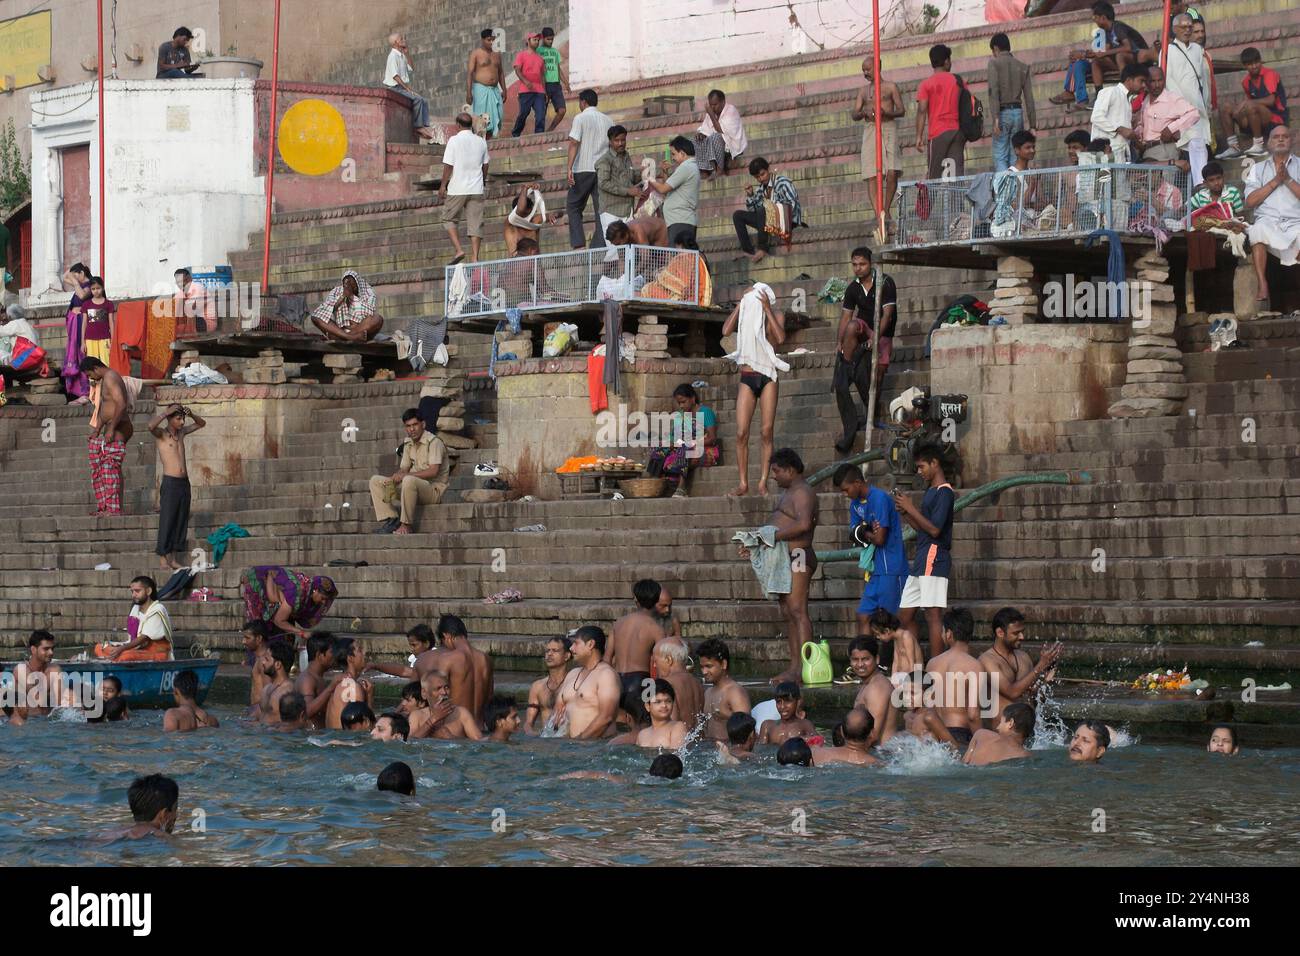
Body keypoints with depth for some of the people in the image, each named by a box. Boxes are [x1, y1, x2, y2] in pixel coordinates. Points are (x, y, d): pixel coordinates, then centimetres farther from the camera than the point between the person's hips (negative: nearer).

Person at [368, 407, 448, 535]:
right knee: (375, 480, 3)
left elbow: (433, 471, -22)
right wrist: (393, 478, -9)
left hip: (434, 489, -8)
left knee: (409, 481, -40)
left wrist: (405, 475, -24)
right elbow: (403, 469, 15)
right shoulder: (408, 443, 12)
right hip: (414, 486, 8)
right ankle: (390, 520, -14)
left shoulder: (433, 442, -12)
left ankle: (406, 525, -29)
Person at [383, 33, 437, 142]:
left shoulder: (402, 56, 16)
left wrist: (406, 52, 15)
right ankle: (418, 127, -22)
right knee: (417, 99, -26)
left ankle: (426, 126, -10)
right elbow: (395, 76, -19)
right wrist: (407, 88, -21)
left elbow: (409, 67, 28)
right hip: (395, 87, -10)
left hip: (403, 86, 10)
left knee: (424, 101, -1)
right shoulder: (393, 56, -13)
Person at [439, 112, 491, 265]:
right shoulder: (481, 142, 6)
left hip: (457, 189, -4)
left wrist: (442, 186, -1)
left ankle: (458, 250, -5)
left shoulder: (454, 141, -8)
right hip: (476, 189, 4)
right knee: (475, 223, 5)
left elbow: (448, 166, -9)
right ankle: (474, 257, 0)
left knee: (449, 219, 10)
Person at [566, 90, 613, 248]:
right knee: (601, 210, 4)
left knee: (573, 207, 7)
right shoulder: (608, 120, 13)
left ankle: (579, 244, -6)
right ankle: (600, 245, -2)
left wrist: (569, 168, -17)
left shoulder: (580, 118, -3)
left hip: (583, 169, -4)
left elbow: (574, 143, -12)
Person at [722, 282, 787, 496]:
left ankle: (763, 483, 0)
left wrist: (767, 310, -13)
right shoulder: (744, 315, 10)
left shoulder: (775, 317, 5)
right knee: (741, 433, -6)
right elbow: (726, 331, -8)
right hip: (747, 379, 2)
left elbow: (780, 338, -14)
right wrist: (740, 305, -6)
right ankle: (743, 484, 0)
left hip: (767, 378, -2)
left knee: (767, 432, -5)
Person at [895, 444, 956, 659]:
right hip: (921, 561, 10)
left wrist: (911, 508, -12)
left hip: (934, 559, -10)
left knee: (933, 615, -11)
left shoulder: (944, 492, -11)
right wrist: (904, 511, 10)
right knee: (905, 614, 9)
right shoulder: (930, 491, 19)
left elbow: (934, 529, -19)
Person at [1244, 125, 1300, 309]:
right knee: (1258, 231, -36)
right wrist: (1275, 181, 1)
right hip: (1268, 221, 0)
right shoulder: (1258, 168, 21)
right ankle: (1263, 287, -36)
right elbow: (1250, 202, 6)